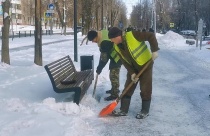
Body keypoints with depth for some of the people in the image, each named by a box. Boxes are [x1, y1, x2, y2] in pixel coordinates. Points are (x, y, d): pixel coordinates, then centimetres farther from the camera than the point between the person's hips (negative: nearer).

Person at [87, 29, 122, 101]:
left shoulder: (105, 42, -33)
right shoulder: (102, 32, -4)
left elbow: (105, 58, -25)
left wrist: (99, 68, -13)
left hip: (118, 56, -10)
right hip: (115, 54, 10)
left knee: (113, 75, -7)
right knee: (113, 74, 21)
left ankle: (115, 94, 1)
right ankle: (115, 89, 36)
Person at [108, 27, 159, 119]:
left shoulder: (132, 35, -27)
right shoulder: (117, 47, -6)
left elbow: (151, 36, -23)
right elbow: (124, 61, -3)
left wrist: (154, 50, -28)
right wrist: (132, 73, -13)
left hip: (145, 65, -6)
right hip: (133, 68, 6)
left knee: (145, 89, 0)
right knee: (128, 88, 6)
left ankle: (145, 111, 13)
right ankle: (123, 110, 15)